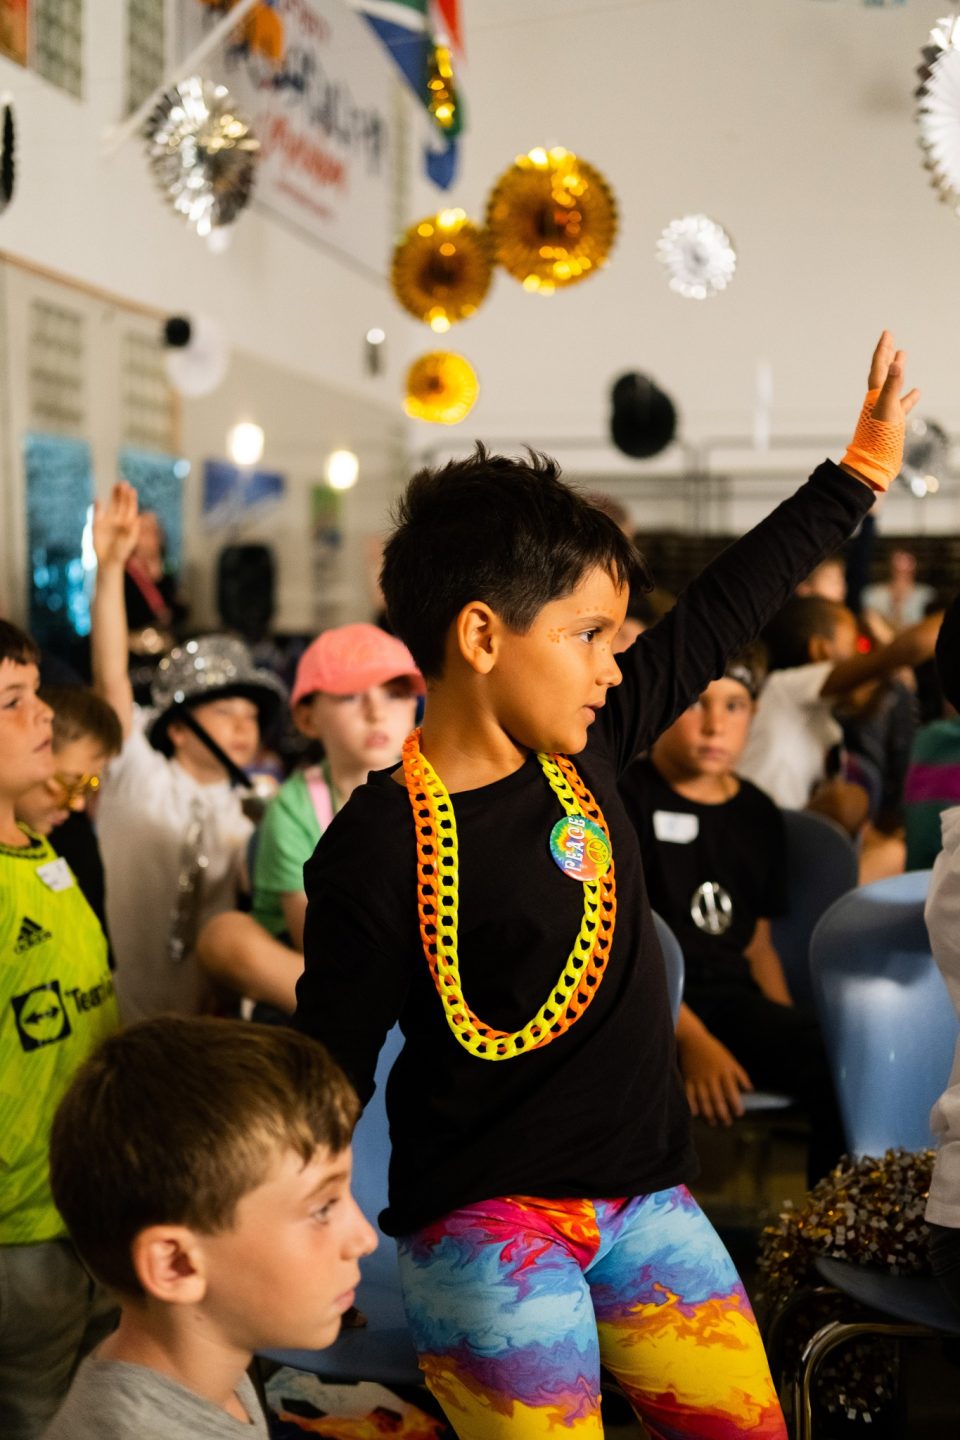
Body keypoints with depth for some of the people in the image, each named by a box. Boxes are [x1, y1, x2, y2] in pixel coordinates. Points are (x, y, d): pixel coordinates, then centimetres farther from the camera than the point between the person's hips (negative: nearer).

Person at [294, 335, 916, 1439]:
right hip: (482, 1221, -7)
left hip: (642, 1191, 7)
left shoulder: (586, 746, 1)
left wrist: (862, 469, 16)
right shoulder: (380, 849, -17)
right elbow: (328, 1071, -12)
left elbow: (718, 617, 10)